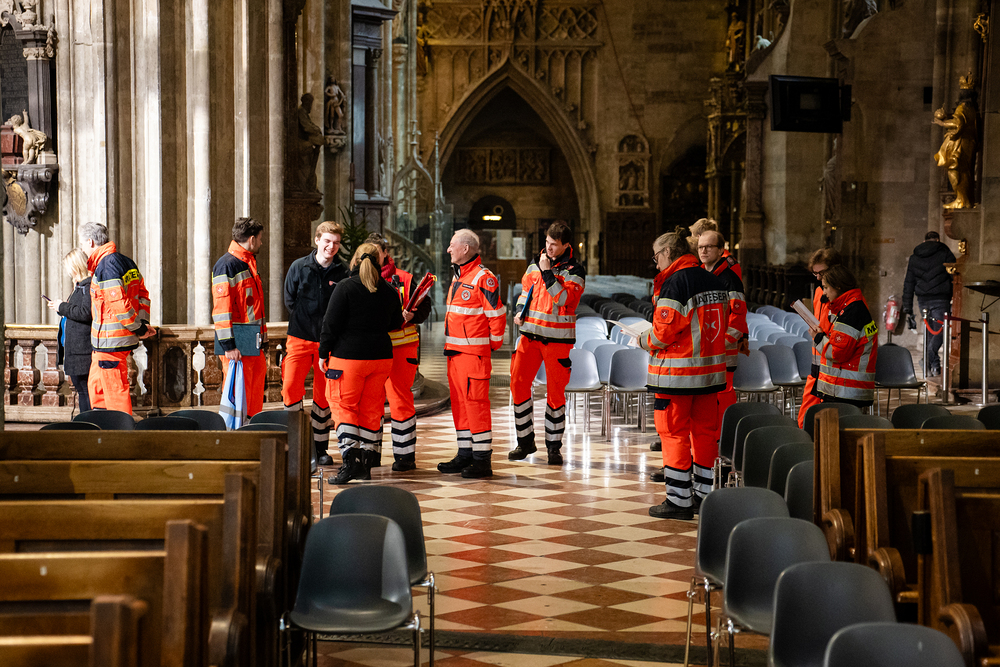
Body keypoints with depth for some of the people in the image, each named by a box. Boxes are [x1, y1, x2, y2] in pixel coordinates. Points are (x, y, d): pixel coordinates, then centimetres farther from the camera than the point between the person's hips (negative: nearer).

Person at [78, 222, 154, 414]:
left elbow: (119, 304, -24)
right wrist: (143, 323, 10)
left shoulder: (106, 265, -18)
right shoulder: (125, 261, 13)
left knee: (114, 388, -4)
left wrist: (138, 329, -16)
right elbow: (142, 295, 16)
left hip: (110, 340, -10)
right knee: (95, 384, 19)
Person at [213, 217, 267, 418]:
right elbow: (221, 309, -17)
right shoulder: (226, 265, -12)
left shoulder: (249, 264, 18)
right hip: (237, 347, -9)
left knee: (255, 397, 11)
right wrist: (229, 346, -21)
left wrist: (263, 339, 22)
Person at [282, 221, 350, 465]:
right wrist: (305, 324, 3)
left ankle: (320, 448, 17)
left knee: (324, 395, 6)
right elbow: (289, 301, 7)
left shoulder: (343, 273, 1)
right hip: (300, 338, 0)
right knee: (291, 387, -11)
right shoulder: (298, 267, 2)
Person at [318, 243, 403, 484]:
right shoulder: (388, 291, 6)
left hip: (348, 356, -4)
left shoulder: (345, 287, -9)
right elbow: (395, 323, 17)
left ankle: (350, 461, -12)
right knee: (372, 409, 11)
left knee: (343, 406, 2)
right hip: (381, 356, 5)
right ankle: (366, 463, 14)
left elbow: (331, 324, -10)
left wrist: (323, 353, 0)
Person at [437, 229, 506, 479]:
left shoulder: (483, 278, -13)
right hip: (454, 350, 10)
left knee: (475, 402, -8)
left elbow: (496, 314, -14)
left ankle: (482, 460, -3)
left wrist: (494, 343, -6)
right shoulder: (458, 276, 17)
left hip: (474, 352, -10)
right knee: (459, 402, 12)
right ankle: (465, 455, 21)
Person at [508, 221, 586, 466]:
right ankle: (525, 441, 13)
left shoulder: (574, 271, -5)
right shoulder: (535, 264, 10)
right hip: (530, 335, 5)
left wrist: (547, 272, -18)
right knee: (518, 384, 0)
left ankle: (554, 446, 12)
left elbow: (563, 298, -19)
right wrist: (519, 311, 6)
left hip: (557, 339, -4)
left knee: (555, 392, 0)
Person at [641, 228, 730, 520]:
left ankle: (679, 500, 4)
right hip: (712, 369, 8)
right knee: (705, 431, 13)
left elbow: (664, 332, -17)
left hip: (678, 373, -8)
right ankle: (705, 495, 21)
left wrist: (644, 341, 2)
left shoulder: (674, 283, -15)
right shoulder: (716, 282, 10)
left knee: (674, 433, 1)